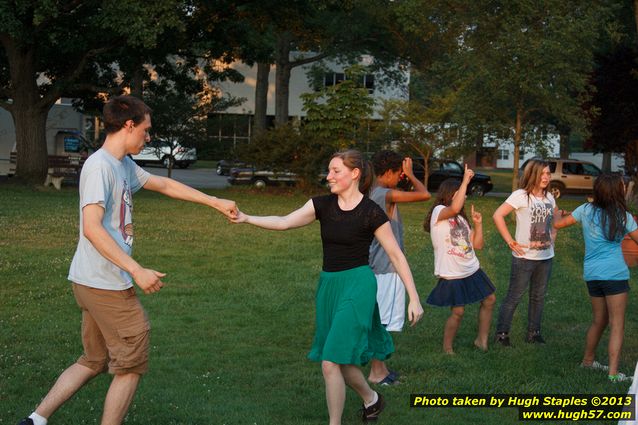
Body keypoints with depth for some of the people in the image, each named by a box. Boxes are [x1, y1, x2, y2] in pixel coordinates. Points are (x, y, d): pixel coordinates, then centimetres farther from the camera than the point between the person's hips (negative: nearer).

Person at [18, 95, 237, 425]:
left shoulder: (123, 166, 12)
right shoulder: (99, 166, -17)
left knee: (94, 361, 18)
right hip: (107, 285, -9)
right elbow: (92, 228, -26)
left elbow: (166, 185, 26)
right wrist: (136, 270, -28)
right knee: (130, 367, 3)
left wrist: (216, 203, 28)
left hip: (91, 283, 9)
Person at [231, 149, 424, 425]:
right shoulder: (322, 205, 2)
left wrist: (414, 299, -6)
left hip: (357, 285, -6)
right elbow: (284, 222, -6)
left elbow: (397, 256, -5)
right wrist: (246, 219, -21)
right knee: (344, 361, 16)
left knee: (330, 362, -13)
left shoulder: (371, 213, -10)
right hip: (328, 284, 6)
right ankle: (371, 399, 43)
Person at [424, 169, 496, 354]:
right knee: (458, 311, -7)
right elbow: (455, 208, -35)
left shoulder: (461, 218, 14)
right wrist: (466, 180, -30)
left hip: (472, 269, 8)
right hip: (452, 275, -8)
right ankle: (447, 349, 12)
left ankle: (482, 340, 25)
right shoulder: (438, 211, -10)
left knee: (489, 299, 12)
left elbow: (477, 245, 12)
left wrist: (478, 223, -1)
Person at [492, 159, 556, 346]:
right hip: (525, 256, -6)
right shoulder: (521, 196, -12)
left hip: (546, 257, 6)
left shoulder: (549, 197, 8)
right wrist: (510, 241, -16)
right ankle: (502, 333, 11)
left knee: (539, 297, 15)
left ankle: (534, 333, 26)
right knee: (514, 296, 1)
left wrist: (552, 236, 11)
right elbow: (497, 215, -17)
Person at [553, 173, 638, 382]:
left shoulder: (586, 210, 4)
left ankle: (587, 360, 36)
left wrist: (560, 214, 33)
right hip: (615, 274, -5)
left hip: (591, 274, 5)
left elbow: (557, 224, 11)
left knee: (599, 321, 23)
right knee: (617, 325, -2)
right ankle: (613, 372, -9)